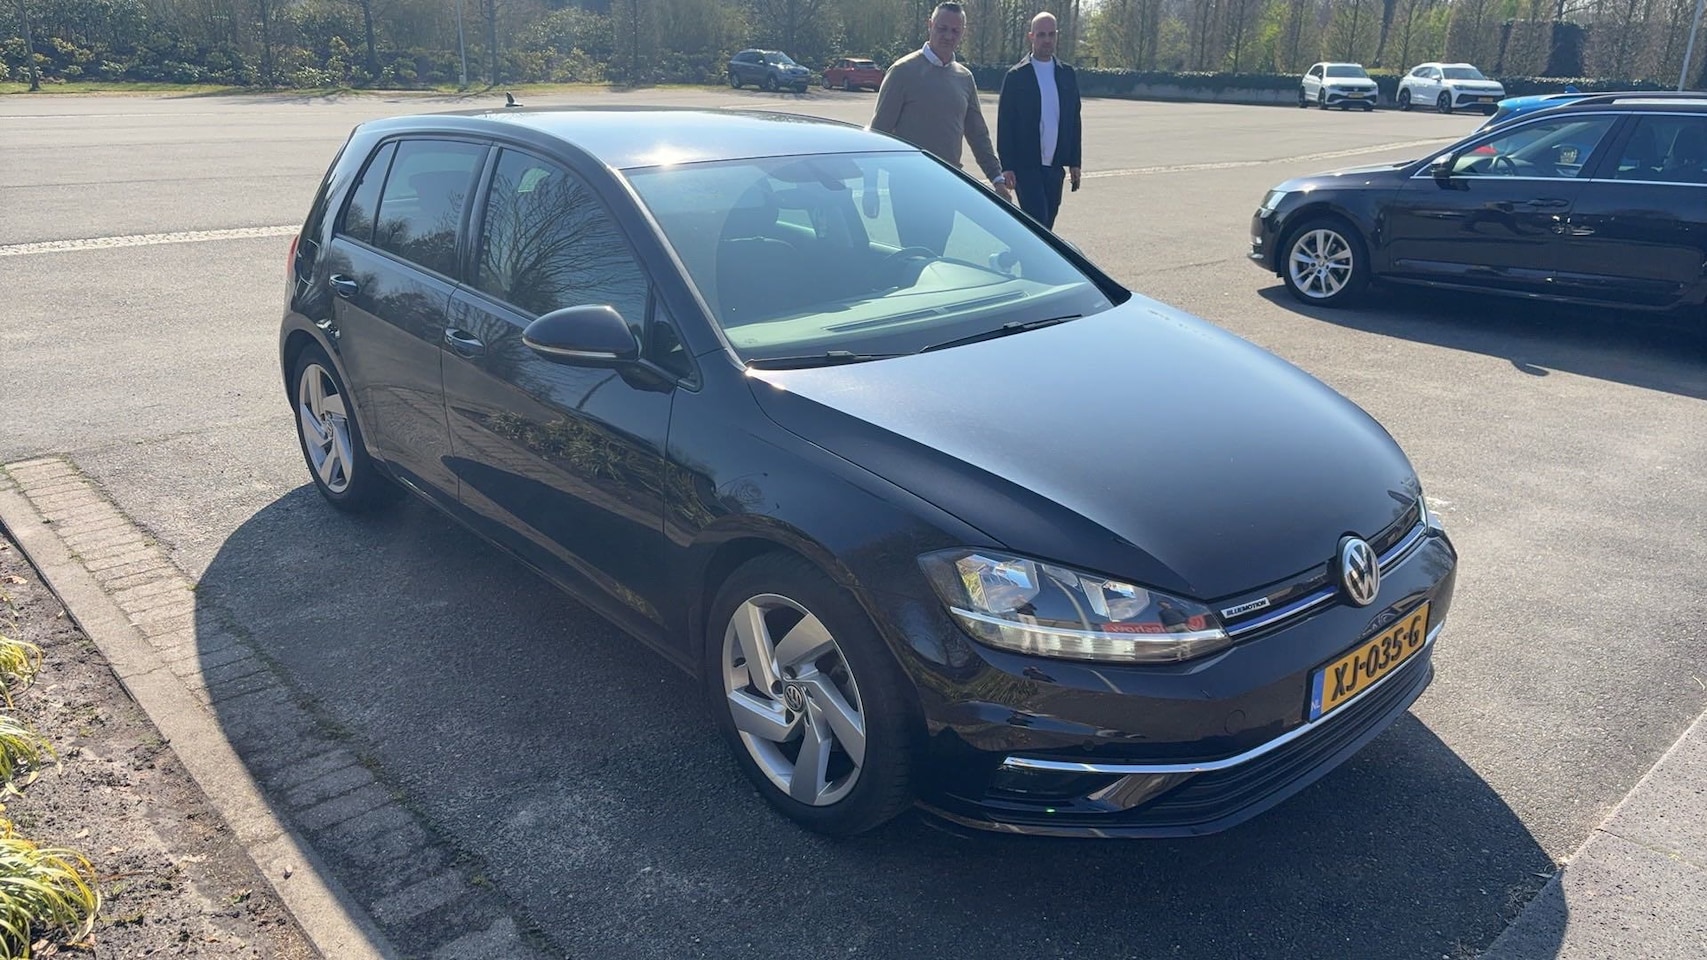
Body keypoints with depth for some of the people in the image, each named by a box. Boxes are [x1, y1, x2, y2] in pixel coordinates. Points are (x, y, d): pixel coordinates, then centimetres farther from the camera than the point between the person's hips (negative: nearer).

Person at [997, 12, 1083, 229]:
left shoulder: (1067, 74, 10)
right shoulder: (1016, 76, -3)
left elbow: (1074, 119, 12)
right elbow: (1004, 123, -5)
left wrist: (1074, 161, 8)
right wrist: (1007, 166, -10)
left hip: (1055, 166, 5)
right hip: (1026, 166, -5)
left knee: (1047, 224, 9)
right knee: (1037, 222, -11)